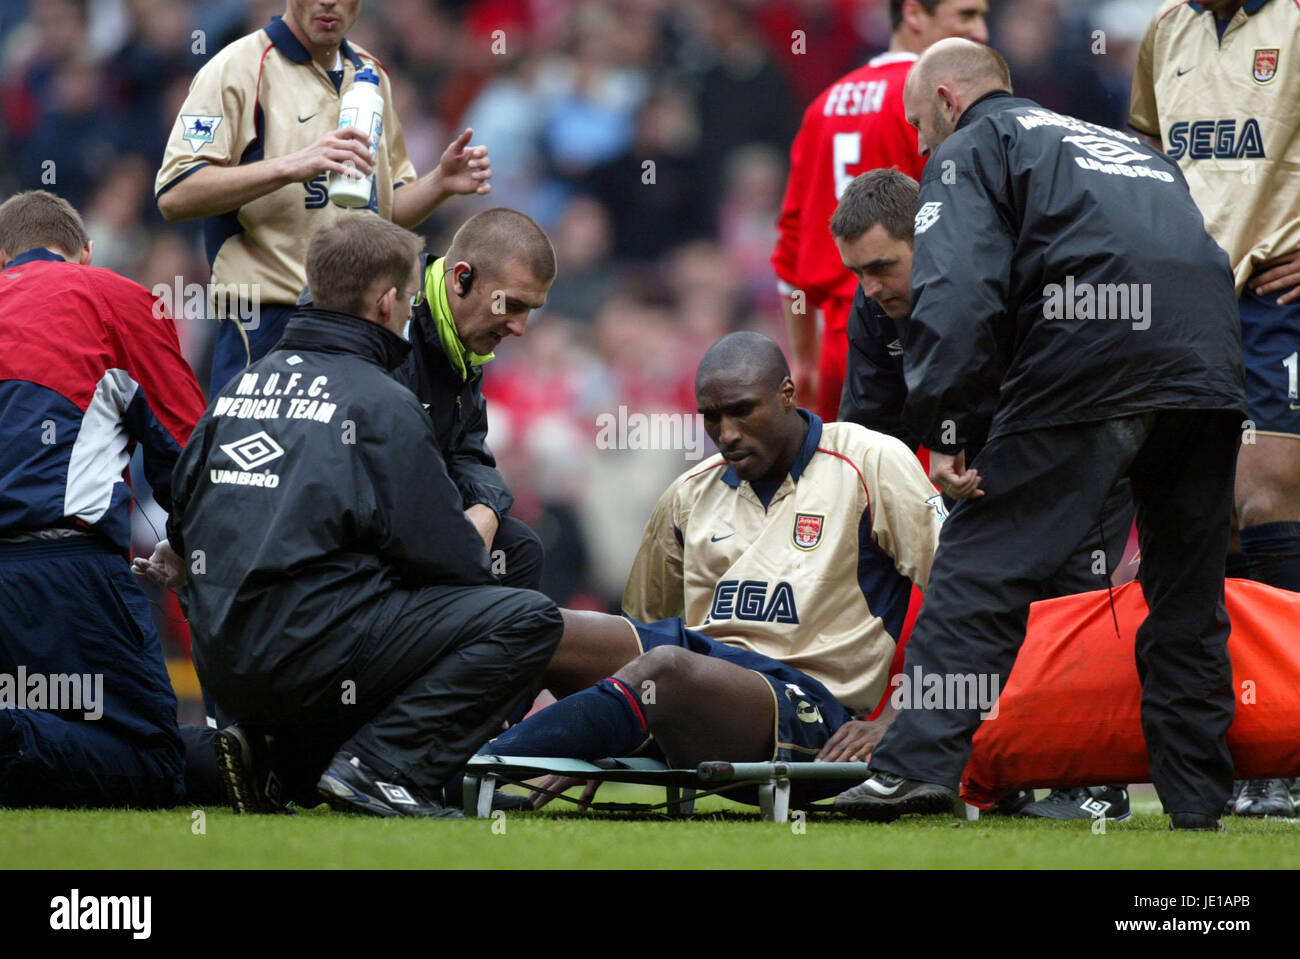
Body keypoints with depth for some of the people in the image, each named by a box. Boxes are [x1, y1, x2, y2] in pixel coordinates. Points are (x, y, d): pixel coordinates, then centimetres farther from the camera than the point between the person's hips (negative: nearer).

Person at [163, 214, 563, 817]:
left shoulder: (241, 385, 15)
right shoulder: (382, 404, -5)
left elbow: (180, 527, 20)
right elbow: (449, 558, -5)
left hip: (218, 662, 8)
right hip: (308, 651, -8)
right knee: (528, 619, -4)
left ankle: (281, 759, 11)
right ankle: (379, 765, -14)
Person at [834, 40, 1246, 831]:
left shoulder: (970, 152, 13)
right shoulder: (1128, 147, 35)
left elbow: (958, 294, -5)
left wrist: (948, 429, -6)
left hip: (1087, 368, -6)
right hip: (1210, 372, 6)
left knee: (982, 565, -1)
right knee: (1188, 596, 14)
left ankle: (921, 765, -10)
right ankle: (1198, 802, 14)